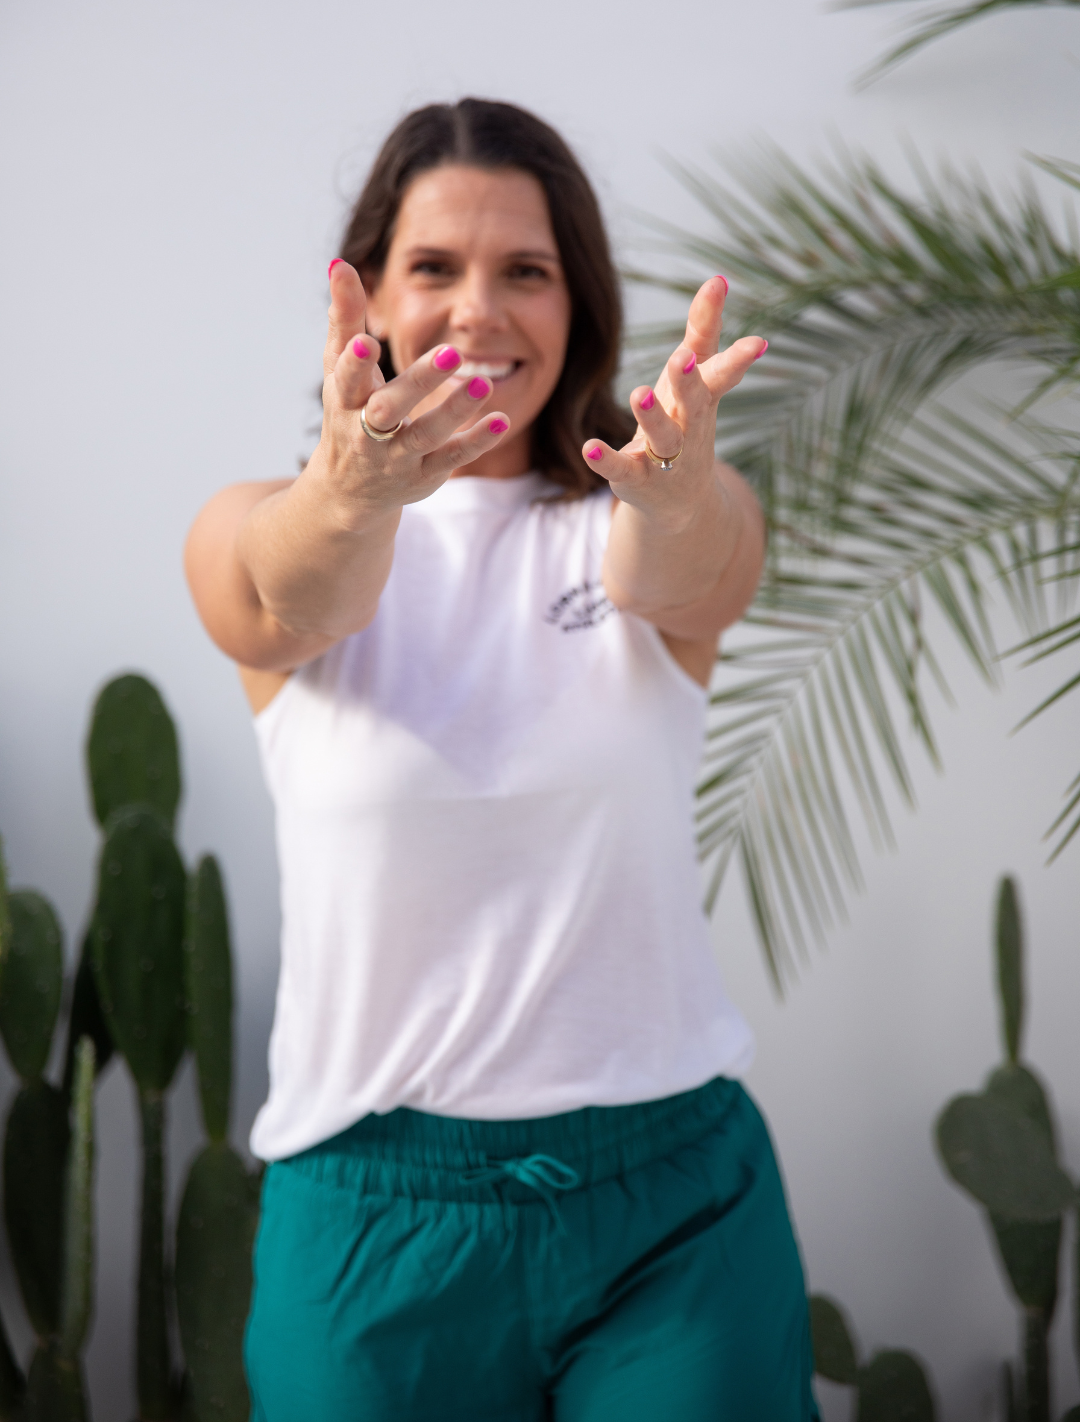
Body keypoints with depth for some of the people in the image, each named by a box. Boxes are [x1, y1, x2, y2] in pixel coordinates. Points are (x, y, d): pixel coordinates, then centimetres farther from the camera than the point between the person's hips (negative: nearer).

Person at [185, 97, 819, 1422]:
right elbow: (294, 598, -22)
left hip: (673, 1194, 0)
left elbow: (678, 570, -21)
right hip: (370, 1212, 0)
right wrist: (348, 496, -45)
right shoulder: (251, 535, 0)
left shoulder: (640, 522, 1)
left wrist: (678, 489, -45)